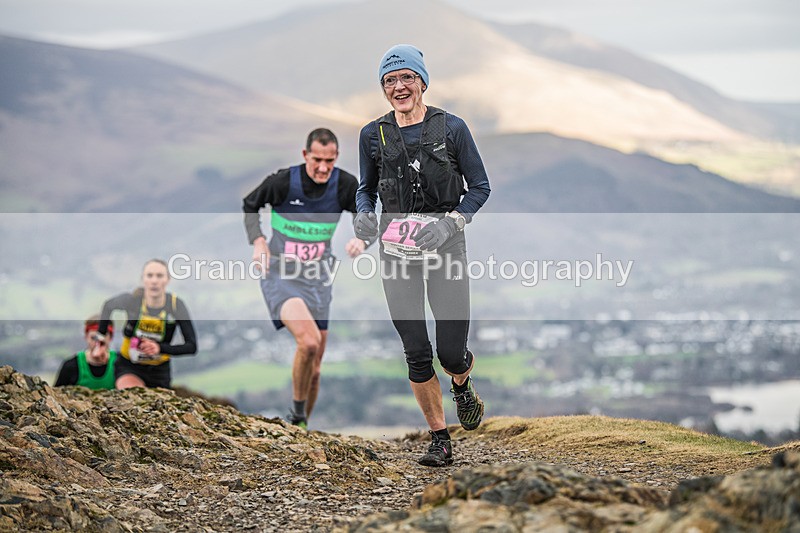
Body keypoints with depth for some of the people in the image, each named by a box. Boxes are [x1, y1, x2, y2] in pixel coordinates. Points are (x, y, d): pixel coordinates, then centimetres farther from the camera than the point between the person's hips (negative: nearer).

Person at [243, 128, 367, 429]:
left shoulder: (346, 185, -6)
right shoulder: (283, 182, -13)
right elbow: (249, 206, 5)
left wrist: (361, 240, -18)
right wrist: (258, 241, -10)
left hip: (318, 280, 4)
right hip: (280, 277, -4)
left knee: (314, 367, 8)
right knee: (308, 341, -28)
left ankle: (300, 428, 28)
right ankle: (297, 411, -6)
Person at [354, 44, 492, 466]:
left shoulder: (451, 127, -2)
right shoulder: (373, 135, 5)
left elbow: (480, 187, 3)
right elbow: (365, 189, 16)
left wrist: (450, 222, -14)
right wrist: (363, 215, -7)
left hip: (445, 247, -2)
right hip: (396, 252, 2)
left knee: (452, 354, -4)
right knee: (416, 354, -2)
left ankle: (462, 386, 34)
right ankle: (440, 441, 12)